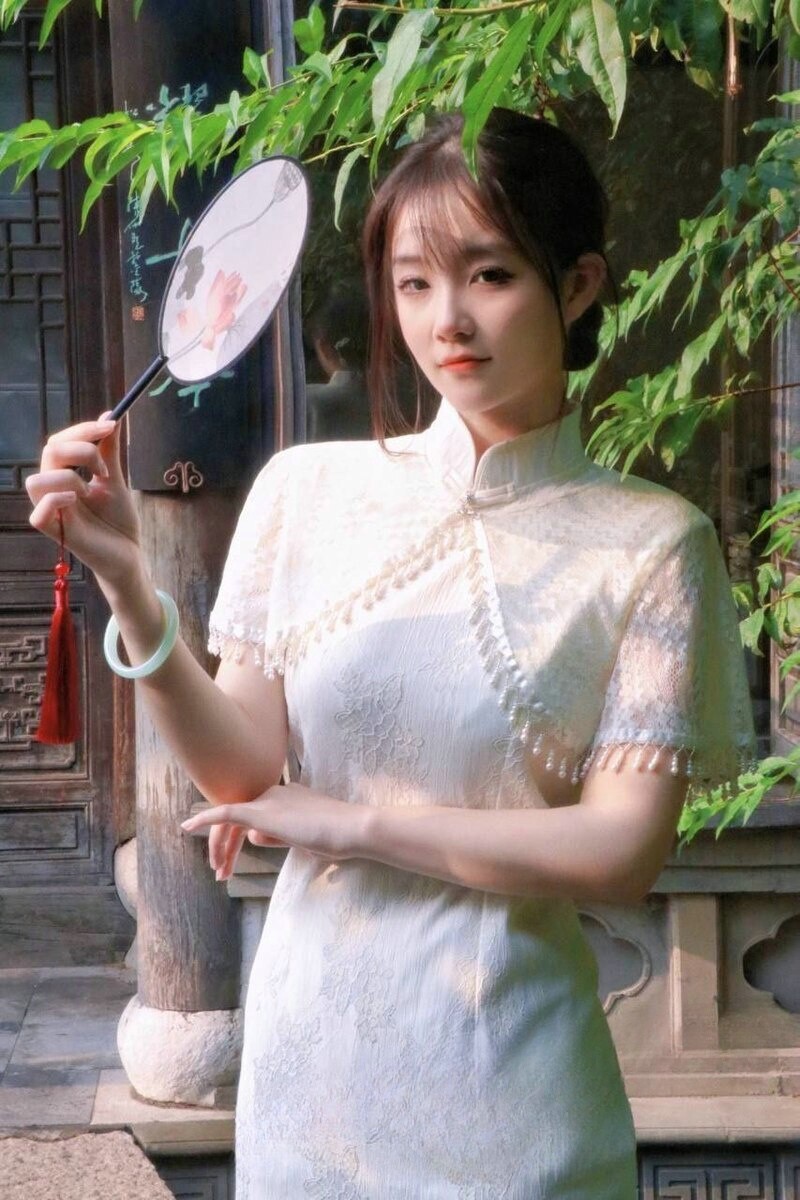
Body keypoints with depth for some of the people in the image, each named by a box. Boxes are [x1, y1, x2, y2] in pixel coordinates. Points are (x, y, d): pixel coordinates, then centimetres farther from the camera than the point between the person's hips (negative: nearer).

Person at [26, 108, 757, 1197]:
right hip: (313, 1031, 2)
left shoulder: (648, 543, -9)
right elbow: (240, 768, -4)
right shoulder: (308, 490, -2)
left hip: (508, 1066, -2)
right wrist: (129, 587, -17)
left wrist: (355, 821, -12)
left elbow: (623, 849, -13)